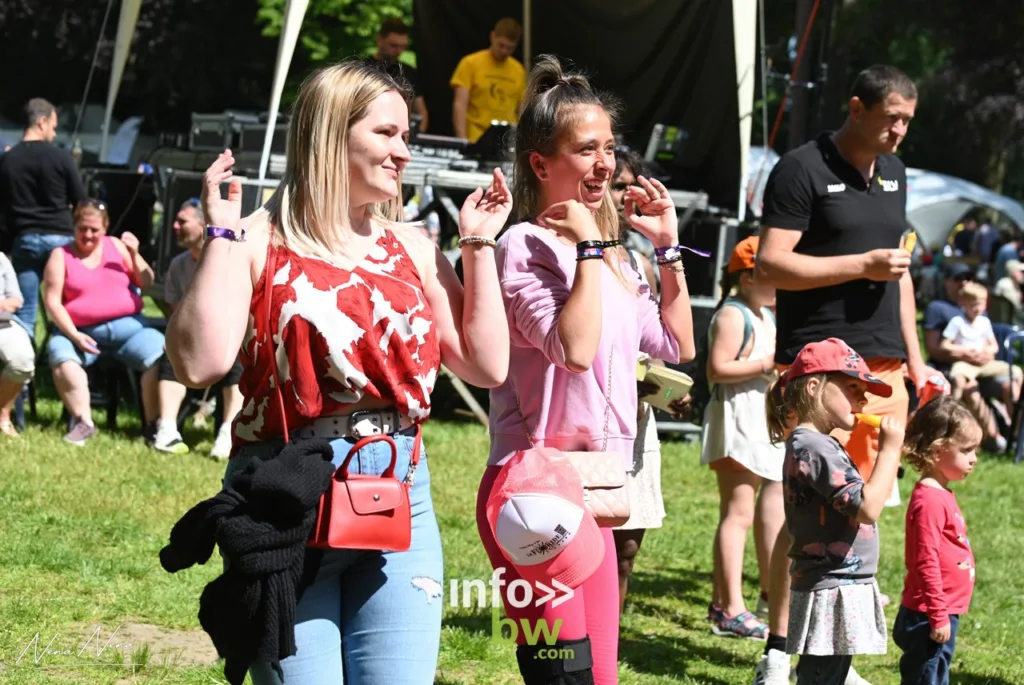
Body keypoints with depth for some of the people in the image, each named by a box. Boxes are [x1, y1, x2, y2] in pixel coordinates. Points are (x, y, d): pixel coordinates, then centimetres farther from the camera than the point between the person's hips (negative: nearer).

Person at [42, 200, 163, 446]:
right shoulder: (61, 256, 7)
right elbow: (52, 301, 0)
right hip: (81, 331, -2)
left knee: (158, 353, -26)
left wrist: (134, 254, -4)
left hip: (127, 326, 2)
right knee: (60, 353, -34)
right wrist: (74, 335, -14)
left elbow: (147, 284, 13)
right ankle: (83, 422, -33)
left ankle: (155, 424, -20)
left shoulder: (116, 246, 13)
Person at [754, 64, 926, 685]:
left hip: (883, 365, 7)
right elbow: (771, 265, -12)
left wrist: (913, 357, 19)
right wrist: (863, 265, -15)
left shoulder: (894, 172, 17)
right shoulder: (803, 170, -6)